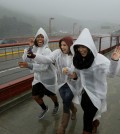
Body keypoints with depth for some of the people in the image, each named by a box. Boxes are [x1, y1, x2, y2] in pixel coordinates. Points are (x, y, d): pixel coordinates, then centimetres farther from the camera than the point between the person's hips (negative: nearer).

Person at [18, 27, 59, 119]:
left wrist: (29, 65, -43)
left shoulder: (47, 51, -24)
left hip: (48, 78, -5)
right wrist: (30, 47, -18)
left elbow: (44, 66, -33)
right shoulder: (34, 49, -3)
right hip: (38, 78, 6)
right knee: (35, 96, 9)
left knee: (51, 94, 16)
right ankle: (44, 108, 39)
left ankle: (56, 106, 51)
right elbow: (25, 59, -10)